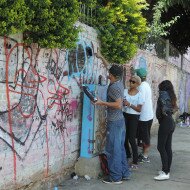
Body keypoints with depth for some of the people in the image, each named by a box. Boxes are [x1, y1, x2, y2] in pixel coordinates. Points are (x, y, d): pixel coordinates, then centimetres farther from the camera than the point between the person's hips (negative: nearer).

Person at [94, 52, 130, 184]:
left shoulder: (114, 87, -18)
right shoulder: (119, 82, 8)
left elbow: (118, 104, -26)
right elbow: (112, 68, 26)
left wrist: (102, 103, -22)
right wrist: (102, 58, 31)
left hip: (114, 122, -9)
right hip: (120, 120, 9)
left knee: (113, 149, -3)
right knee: (120, 148, 14)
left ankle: (115, 177, 2)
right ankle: (124, 173, 19)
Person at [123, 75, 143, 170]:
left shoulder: (139, 95, -5)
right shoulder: (125, 91, 4)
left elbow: (139, 109, -8)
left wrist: (129, 104, -19)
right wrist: (122, 103, -18)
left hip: (134, 117, -4)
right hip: (125, 115, 4)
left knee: (131, 139, -5)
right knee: (124, 137, 7)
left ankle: (135, 162, 4)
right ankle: (127, 155, 28)